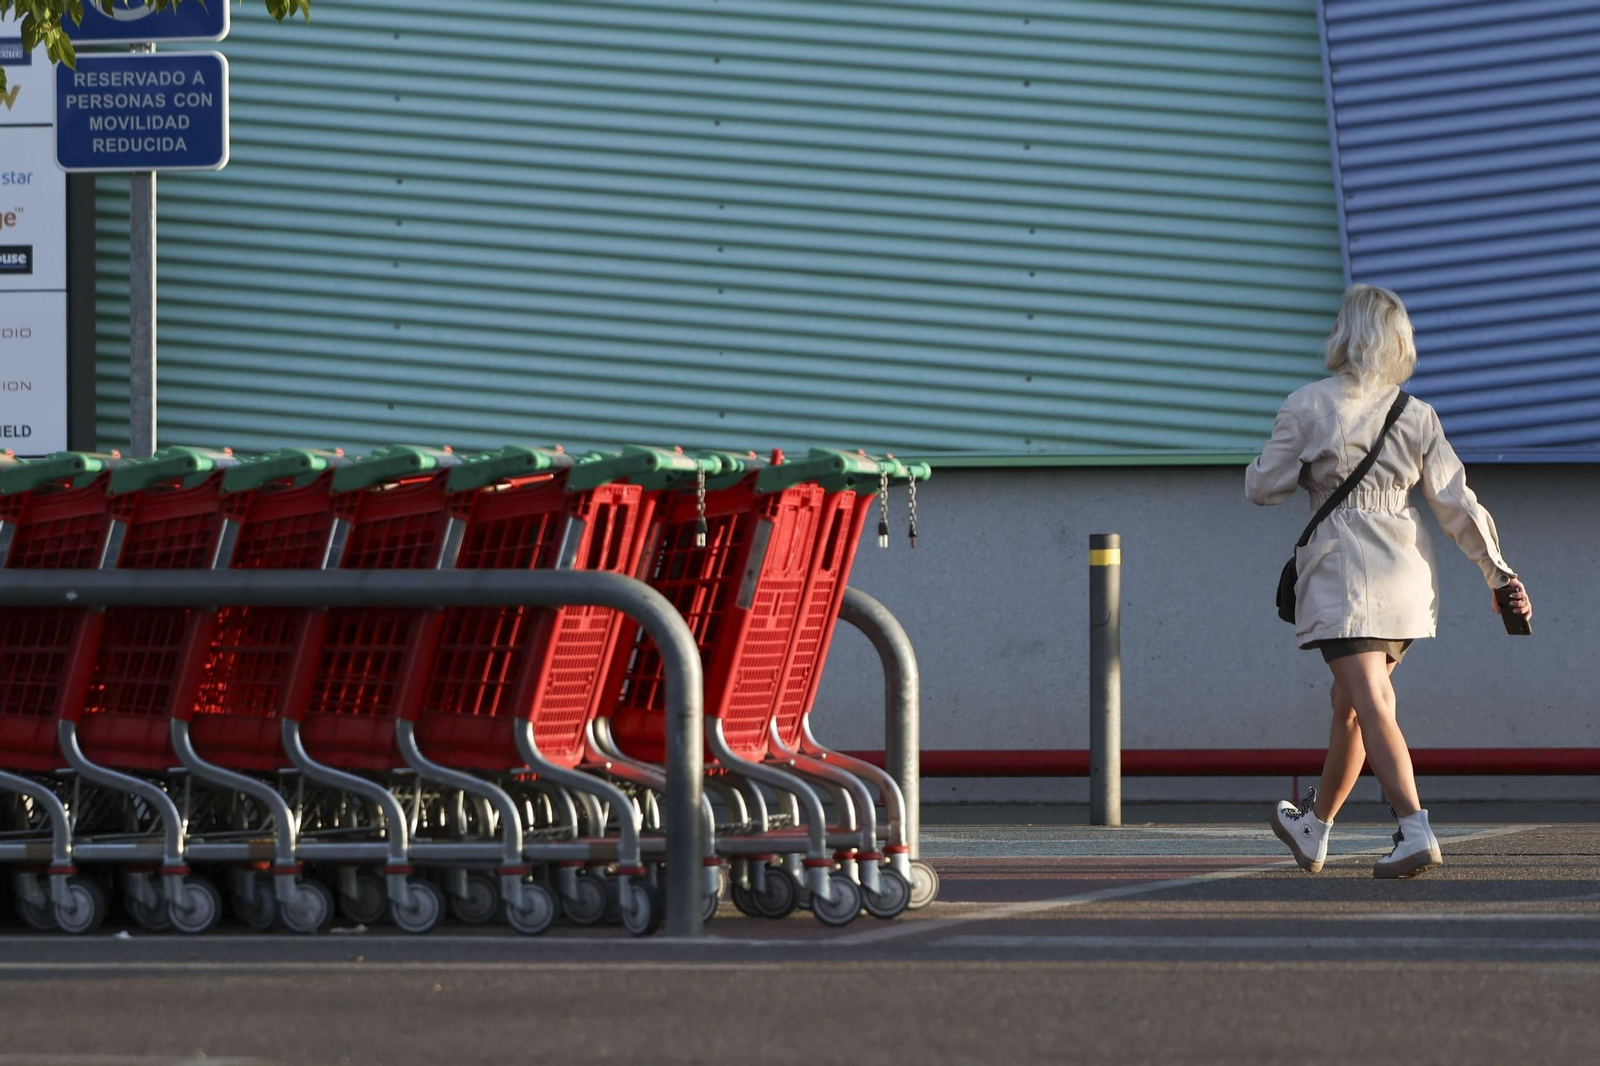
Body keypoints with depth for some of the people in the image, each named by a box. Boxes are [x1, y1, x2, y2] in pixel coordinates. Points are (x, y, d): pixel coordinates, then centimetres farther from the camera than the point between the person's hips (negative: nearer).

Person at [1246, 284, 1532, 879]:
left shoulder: (1308, 406, -6)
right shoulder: (1417, 417, 5)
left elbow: (1263, 487, 0)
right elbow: (1456, 503, 4)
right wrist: (1498, 572, 9)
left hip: (1342, 566, -5)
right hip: (1406, 570, 5)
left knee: (1372, 707, -12)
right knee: (1351, 701, 19)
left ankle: (1416, 832, -29)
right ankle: (1314, 828, 33)